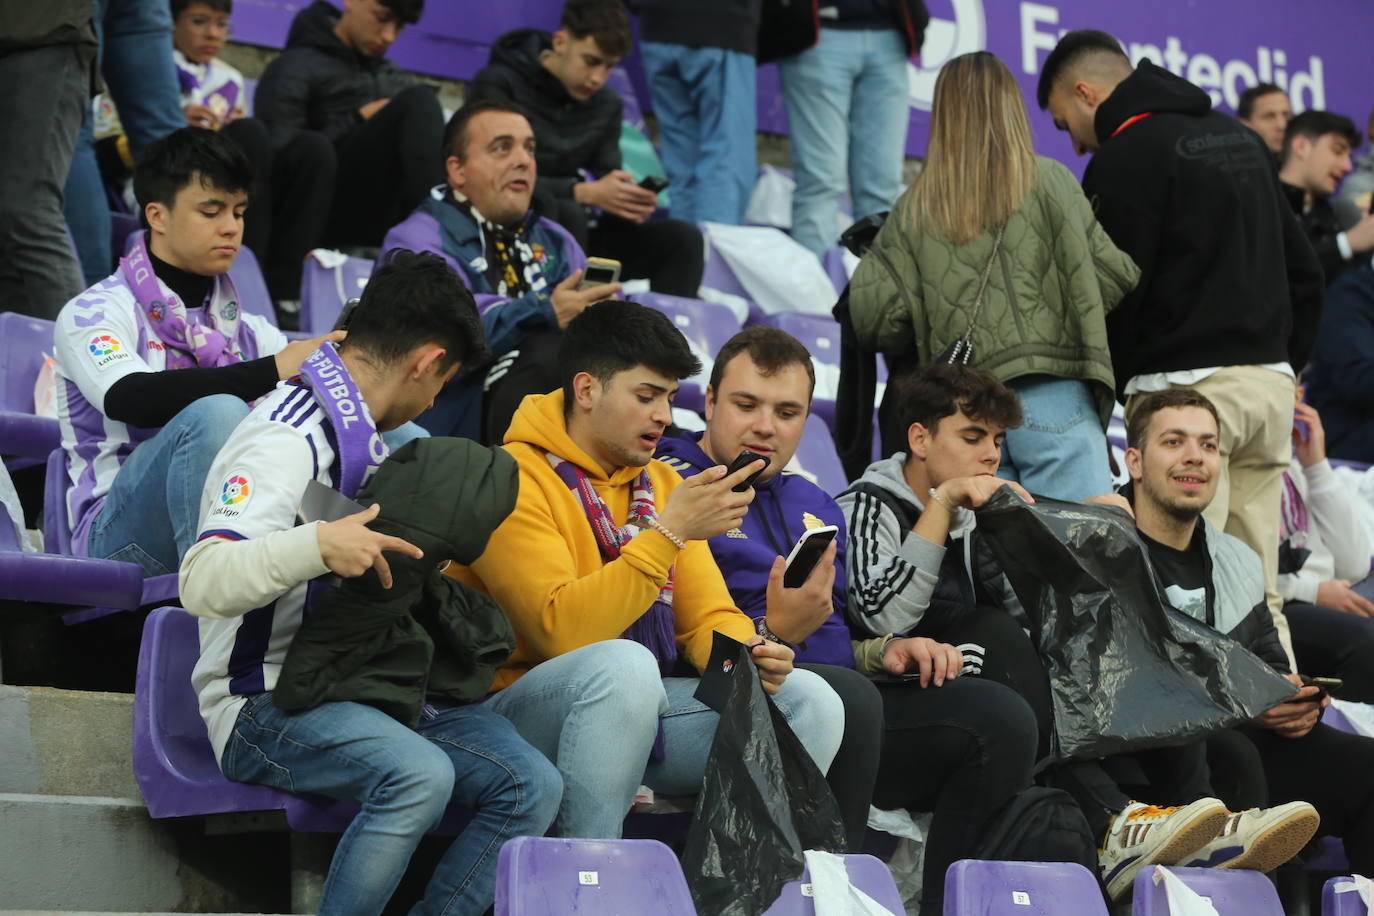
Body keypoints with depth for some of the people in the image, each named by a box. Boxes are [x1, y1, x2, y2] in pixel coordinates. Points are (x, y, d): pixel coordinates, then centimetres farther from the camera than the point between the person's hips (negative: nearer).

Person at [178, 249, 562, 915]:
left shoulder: (355, 431, 16)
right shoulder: (285, 442, -15)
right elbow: (202, 584, -28)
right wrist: (317, 546, -39)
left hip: (359, 691, 9)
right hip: (265, 705, -9)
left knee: (531, 786, -13)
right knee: (421, 774, -36)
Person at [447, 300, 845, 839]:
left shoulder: (662, 484, 14)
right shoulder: (516, 480, -11)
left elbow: (708, 619, 13)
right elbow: (562, 632, -23)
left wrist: (748, 653, -11)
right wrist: (668, 533, -26)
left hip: (637, 712, 7)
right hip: (519, 711, -7)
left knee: (809, 699, -10)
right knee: (624, 664, -38)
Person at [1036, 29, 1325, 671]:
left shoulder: (1125, 158, -6)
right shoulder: (1239, 137, 20)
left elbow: (1113, 295, -10)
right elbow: (1304, 271, 22)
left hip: (1187, 387, -8)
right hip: (1268, 381, 8)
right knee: (1256, 598, 11)